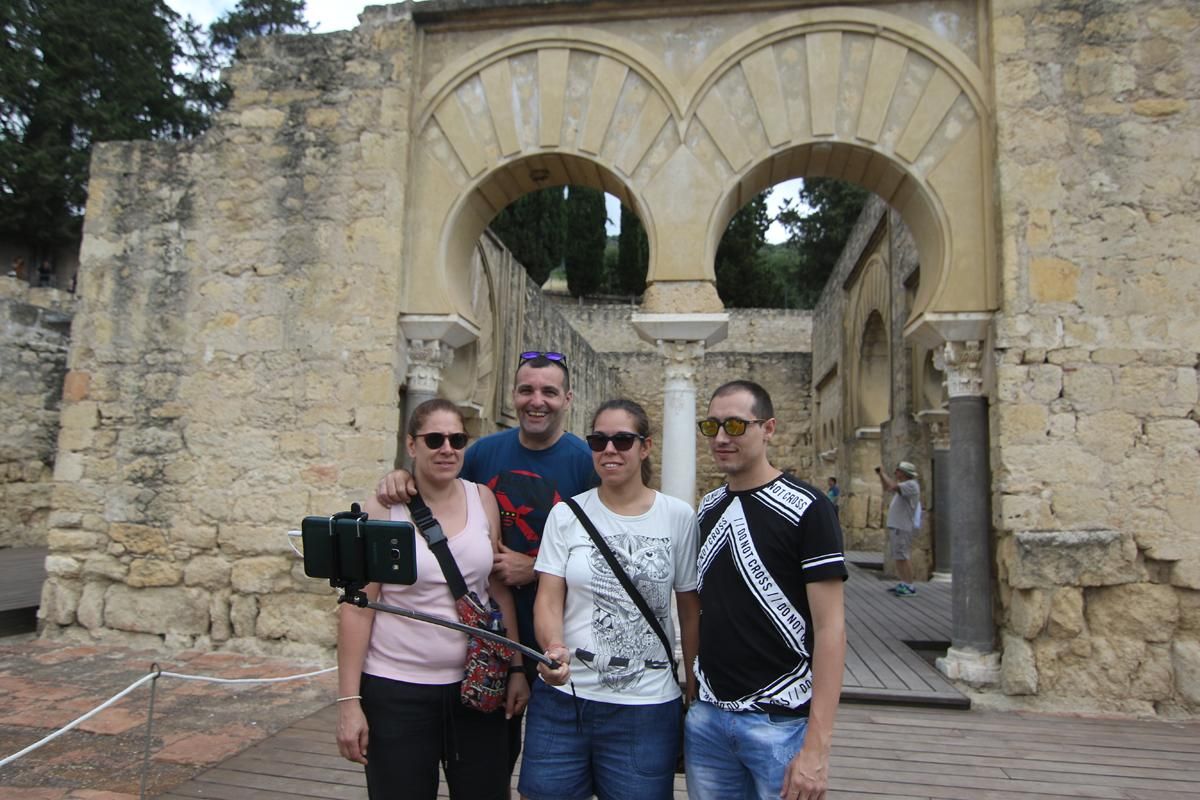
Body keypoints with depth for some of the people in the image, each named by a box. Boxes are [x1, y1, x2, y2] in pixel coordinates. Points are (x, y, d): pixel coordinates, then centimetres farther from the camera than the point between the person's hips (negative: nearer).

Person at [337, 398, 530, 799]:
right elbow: (357, 608, -8)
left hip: (476, 686, 3)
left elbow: (500, 589, 5)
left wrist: (517, 667, 3)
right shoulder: (384, 509, -9)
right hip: (396, 690, -2)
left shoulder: (483, 499, 0)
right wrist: (349, 700, -8)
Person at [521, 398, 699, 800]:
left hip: (646, 707, -1)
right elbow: (548, 599, -3)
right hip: (562, 696, 1)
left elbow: (690, 608, 3)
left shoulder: (678, 516, -2)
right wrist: (554, 647, -22)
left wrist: (693, 690, 5)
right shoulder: (566, 515, 0)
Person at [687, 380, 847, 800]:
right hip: (706, 716, 6)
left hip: (780, 721, -5)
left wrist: (817, 746, -18)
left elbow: (830, 627, -14)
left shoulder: (805, 508, -12)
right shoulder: (707, 509, 6)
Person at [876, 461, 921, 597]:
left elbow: (892, 487, -26)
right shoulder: (903, 485, 18)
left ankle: (909, 587, -7)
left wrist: (883, 473, -11)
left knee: (903, 557, -10)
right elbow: (887, 488, 32)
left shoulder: (911, 485, -12)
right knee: (898, 557, 13)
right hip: (895, 526, 10)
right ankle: (903, 584, 19)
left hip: (902, 528, -10)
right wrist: (881, 475, 19)